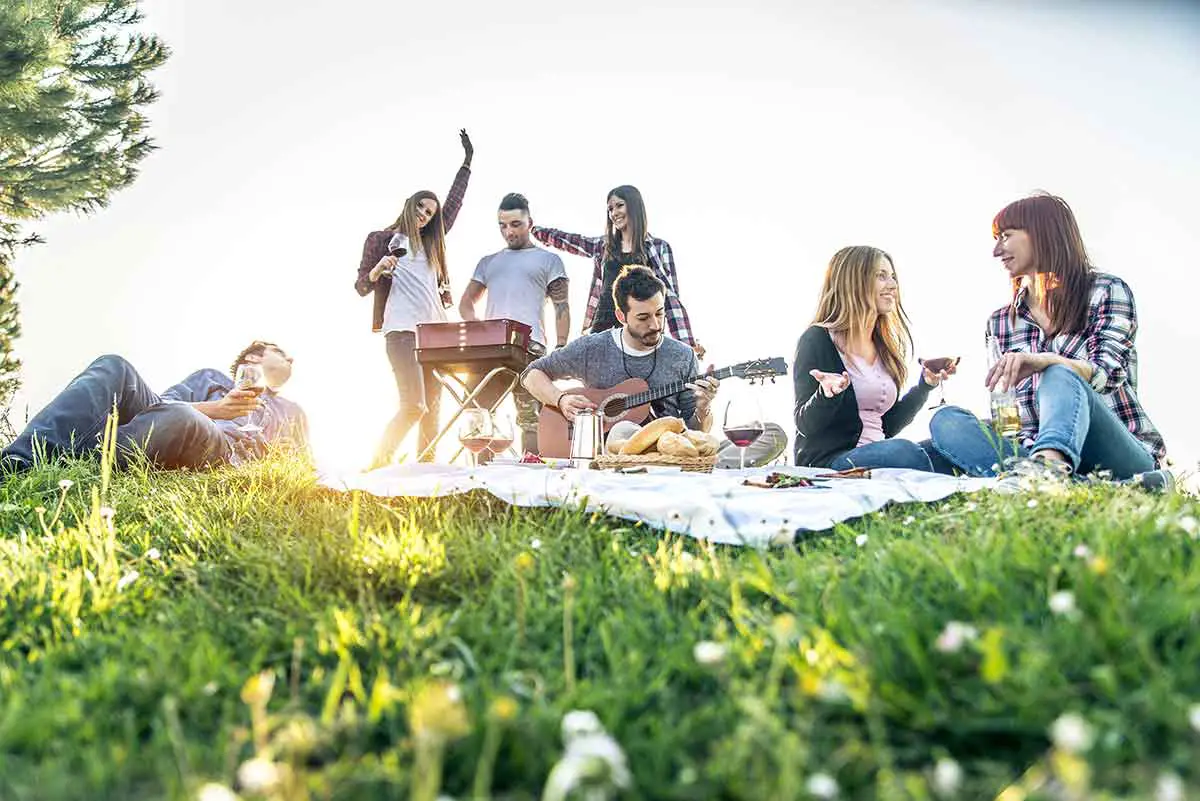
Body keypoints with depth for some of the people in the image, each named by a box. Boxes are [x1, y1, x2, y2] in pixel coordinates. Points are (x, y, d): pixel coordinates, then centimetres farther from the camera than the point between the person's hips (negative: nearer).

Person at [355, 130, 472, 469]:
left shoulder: (430, 242, 24)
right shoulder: (381, 238, 10)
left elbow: (453, 205, 32)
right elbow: (361, 286, 7)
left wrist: (467, 162, 35)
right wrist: (377, 271, -16)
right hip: (402, 329, -6)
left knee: (433, 407, -2)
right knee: (414, 406, -20)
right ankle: (377, 465, -12)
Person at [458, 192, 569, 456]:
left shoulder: (548, 260, 15)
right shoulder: (488, 262, 26)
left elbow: (561, 307, 7)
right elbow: (466, 301, 25)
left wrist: (560, 350, -6)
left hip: (529, 346, -4)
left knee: (529, 415, -9)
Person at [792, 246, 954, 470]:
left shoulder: (884, 348, 19)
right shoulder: (817, 339, -3)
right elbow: (805, 425, -7)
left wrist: (924, 385, 13)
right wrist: (827, 393, -26)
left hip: (880, 455, 7)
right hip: (826, 462, -7)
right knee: (906, 452, -34)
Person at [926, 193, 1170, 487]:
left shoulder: (1107, 291, 4)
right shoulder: (1000, 322, 15)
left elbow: (1107, 374, -13)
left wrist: (1043, 361, -34)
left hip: (1126, 454, -3)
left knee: (1059, 377, -32)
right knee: (946, 420, -20)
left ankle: (1048, 465, -63)